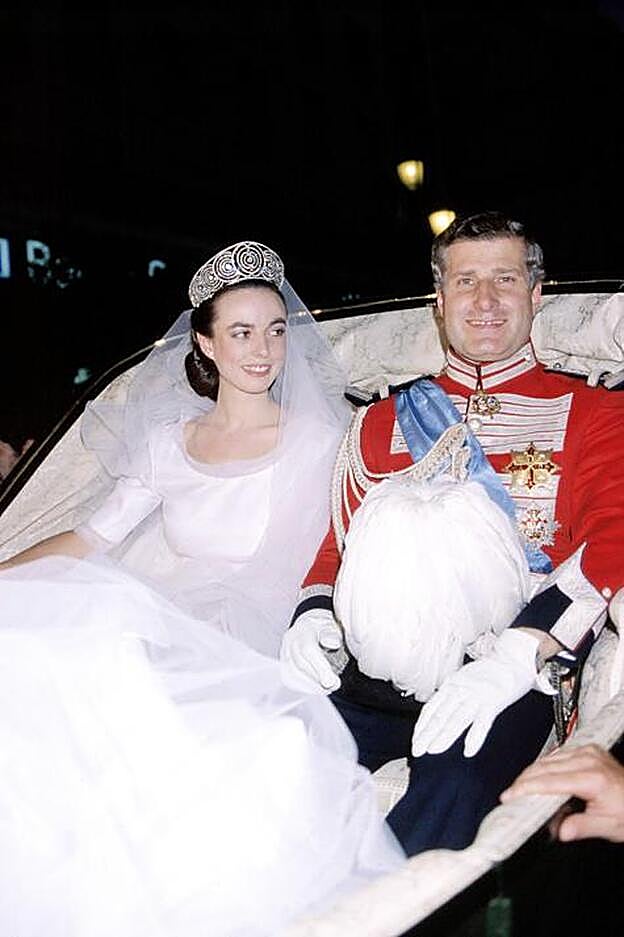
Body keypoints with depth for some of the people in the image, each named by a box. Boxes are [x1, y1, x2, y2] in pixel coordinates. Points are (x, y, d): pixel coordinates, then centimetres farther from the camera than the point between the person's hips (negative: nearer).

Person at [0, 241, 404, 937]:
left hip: (235, 645, -3)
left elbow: (275, 580, -2)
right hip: (142, 631, 4)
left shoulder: (314, 437, 4)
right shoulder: (169, 439, 15)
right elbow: (88, 541, 13)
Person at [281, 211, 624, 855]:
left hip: (508, 678, -2)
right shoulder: (383, 422, 22)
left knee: (451, 791, -33)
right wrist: (314, 612, -2)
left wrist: (516, 656, -19)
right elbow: (342, 543, 22)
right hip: (372, 668, 3)